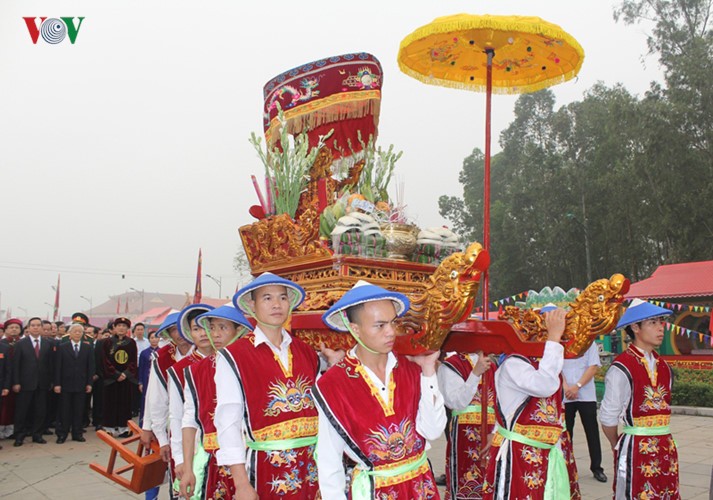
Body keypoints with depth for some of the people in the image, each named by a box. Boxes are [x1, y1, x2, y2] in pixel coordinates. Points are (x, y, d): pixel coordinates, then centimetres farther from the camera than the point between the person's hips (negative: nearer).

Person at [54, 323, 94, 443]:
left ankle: (77, 433, 14)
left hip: (81, 384, 1)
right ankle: (62, 434, 12)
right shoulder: (62, 347, 2)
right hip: (66, 384, -1)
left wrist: (89, 383, -1)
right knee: (64, 411, 4)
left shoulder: (88, 348, 5)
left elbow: (90, 366, 4)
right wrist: (57, 383, -7)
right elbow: (58, 367, -1)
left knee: (79, 411, 6)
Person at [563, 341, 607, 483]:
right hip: (564, 396, 0)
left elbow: (594, 367, -4)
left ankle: (596, 467, 16)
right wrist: (566, 387, -15)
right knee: (566, 431, 6)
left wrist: (577, 386, -13)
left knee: (592, 431, 4)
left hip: (587, 395, 0)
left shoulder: (589, 342, 3)